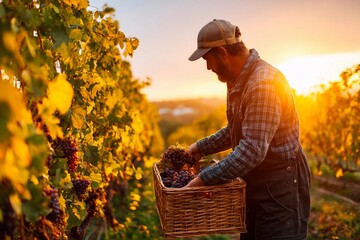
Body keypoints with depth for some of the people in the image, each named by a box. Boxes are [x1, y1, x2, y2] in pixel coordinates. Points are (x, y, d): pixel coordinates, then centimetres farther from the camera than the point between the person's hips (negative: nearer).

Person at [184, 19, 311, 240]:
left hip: (281, 186, -9)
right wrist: (201, 147, 11)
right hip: (255, 182, 9)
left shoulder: (264, 83, -26)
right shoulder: (238, 79, 6)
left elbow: (252, 150, -32)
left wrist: (204, 179, -29)